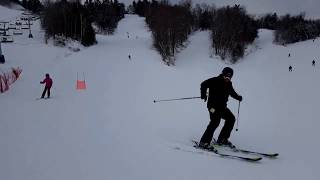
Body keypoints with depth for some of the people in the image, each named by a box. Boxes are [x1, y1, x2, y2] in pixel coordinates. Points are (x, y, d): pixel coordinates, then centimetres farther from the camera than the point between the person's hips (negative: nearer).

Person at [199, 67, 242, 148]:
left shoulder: (228, 84, 13)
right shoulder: (216, 80, -10)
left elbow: (232, 92, 29)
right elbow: (204, 84, -16)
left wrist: (238, 97, 14)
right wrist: (203, 95, -18)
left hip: (222, 107, 9)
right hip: (213, 105, -9)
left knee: (231, 118, 13)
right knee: (215, 121, -21)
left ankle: (222, 139, 21)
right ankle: (204, 142, -20)